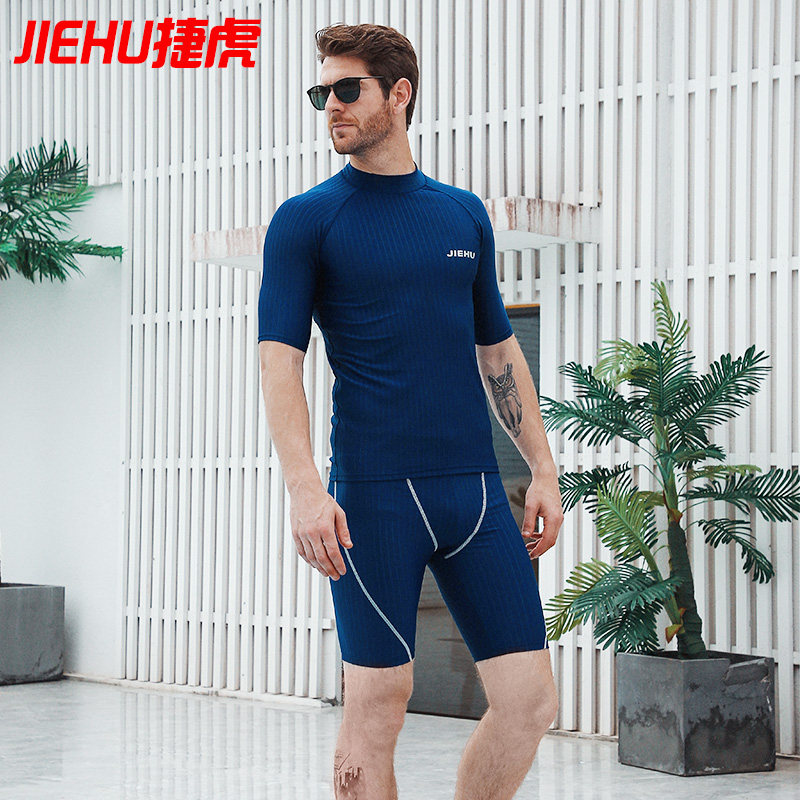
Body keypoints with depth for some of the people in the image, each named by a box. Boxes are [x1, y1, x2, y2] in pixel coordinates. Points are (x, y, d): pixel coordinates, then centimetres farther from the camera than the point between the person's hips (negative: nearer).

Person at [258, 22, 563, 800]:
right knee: (378, 699, -2)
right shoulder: (305, 220, 1)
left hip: (475, 487, 4)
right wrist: (305, 489, -19)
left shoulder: (465, 215, 14)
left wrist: (543, 469, 14)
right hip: (373, 493, -4)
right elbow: (279, 361, -6)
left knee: (529, 698, 0)